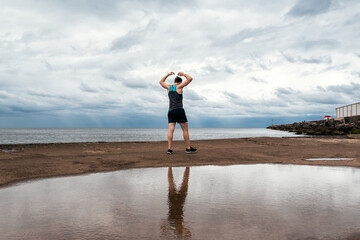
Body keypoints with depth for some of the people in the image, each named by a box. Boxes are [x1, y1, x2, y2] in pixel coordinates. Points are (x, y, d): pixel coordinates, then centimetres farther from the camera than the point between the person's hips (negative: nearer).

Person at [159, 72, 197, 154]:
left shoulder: (169, 87, 13)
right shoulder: (179, 86, 0)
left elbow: (161, 82, 32)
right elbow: (190, 79, -1)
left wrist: (168, 75, 36)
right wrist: (183, 74, 14)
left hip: (170, 111, 5)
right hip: (179, 110, -5)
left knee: (171, 130, -3)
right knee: (185, 129, 2)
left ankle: (169, 149, -11)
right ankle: (188, 148, 4)